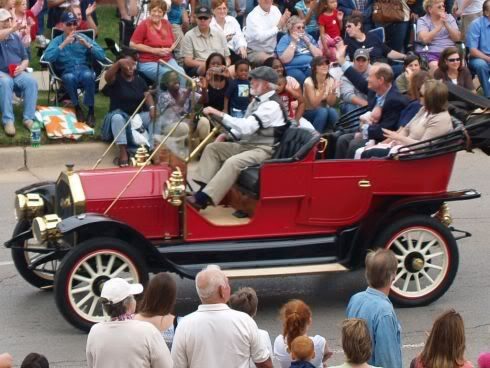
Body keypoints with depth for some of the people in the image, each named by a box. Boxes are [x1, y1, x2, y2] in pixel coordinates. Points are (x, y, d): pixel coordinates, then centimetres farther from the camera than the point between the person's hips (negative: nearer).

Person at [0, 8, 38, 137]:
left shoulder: (16, 37, 17)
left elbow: (25, 59, 18)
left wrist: (21, 67, -4)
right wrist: (12, 29, -38)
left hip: (17, 73, 4)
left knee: (31, 81, -28)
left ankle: (28, 118, -28)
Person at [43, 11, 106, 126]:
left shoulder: (83, 38, 15)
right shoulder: (57, 41, 10)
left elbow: (102, 56, 6)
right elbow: (47, 57, -10)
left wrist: (87, 45, -7)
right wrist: (63, 44, -13)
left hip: (84, 69, 1)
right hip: (67, 72, -1)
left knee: (88, 75, -36)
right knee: (69, 77, -37)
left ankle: (91, 111, -25)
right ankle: (77, 108, -17)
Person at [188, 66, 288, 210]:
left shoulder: (272, 105, -18)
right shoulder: (258, 100, 12)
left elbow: (247, 127, -28)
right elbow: (245, 126, 20)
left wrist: (220, 115, -29)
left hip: (264, 150, -10)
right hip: (247, 144, 10)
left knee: (233, 162, -34)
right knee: (212, 148, 0)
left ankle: (203, 199, -36)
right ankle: (202, 190, -13)